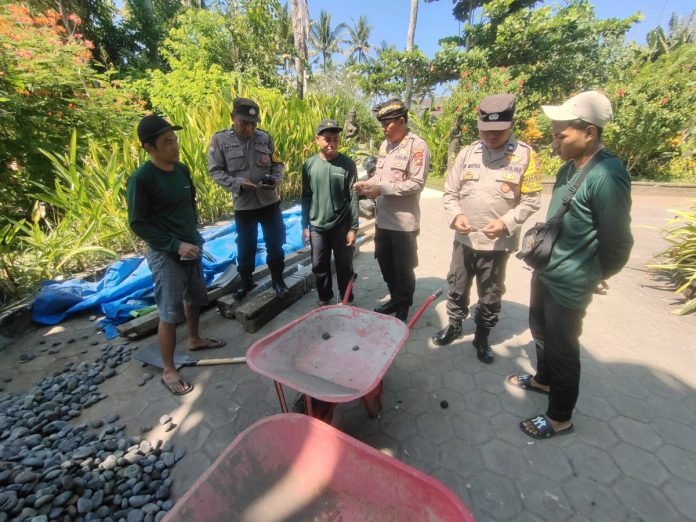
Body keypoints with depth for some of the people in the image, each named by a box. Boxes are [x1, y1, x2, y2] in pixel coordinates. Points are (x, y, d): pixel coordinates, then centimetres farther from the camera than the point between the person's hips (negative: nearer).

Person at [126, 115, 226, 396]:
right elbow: (138, 224, -16)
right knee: (170, 314, 2)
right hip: (166, 255, -7)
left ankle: (194, 339, 47)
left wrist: (193, 234, 11)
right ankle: (169, 371, 20)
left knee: (194, 298, 22)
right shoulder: (141, 179, -17)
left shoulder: (181, 169, 3)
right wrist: (176, 245, -20)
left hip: (191, 246, 7)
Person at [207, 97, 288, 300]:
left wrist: (275, 180, -12)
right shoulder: (220, 140, -5)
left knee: (275, 244, 9)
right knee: (245, 247, 11)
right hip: (243, 205, -1)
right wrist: (238, 182, -19)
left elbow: (278, 164, 8)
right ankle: (246, 281, 32)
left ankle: (277, 279, 28)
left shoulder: (265, 137, 2)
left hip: (270, 201, 2)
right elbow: (215, 171, -5)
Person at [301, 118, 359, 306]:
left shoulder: (347, 164, -7)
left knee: (344, 267, 10)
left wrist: (353, 228, -9)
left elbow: (353, 198, -6)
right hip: (317, 227, 3)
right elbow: (306, 198, 5)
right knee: (319, 266, 13)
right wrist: (305, 226, 5)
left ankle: (347, 301, 30)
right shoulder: (309, 165, 0)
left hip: (342, 227, -2)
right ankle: (325, 298, 34)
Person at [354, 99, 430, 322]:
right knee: (385, 263, 18)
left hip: (404, 221, -8)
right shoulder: (385, 144, 13)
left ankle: (404, 308, 28)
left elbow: (416, 184, -18)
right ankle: (395, 299, 38)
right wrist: (368, 183, -1)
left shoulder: (417, 146, -12)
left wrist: (382, 189, -21)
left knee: (403, 268, 7)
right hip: (382, 218, 8)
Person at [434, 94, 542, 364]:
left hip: (498, 242, -2)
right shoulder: (467, 153, 2)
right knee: (457, 287, 16)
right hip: (464, 239, 2)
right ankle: (454, 326, 39)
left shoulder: (525, 155, -4)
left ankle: (482, 337, 34)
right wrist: (456, 215, -13)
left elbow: (531, 200, -4)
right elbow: (450, 192, 5)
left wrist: (506, 223, -19)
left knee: (490, 296, 12)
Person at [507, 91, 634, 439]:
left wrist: (596, 277, -2)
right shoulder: (569, 167, 4)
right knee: (540, 330, 24)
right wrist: (542, 245, 11)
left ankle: (560, 418, 30)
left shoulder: (607, 177, -22)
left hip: (569, 285, -8)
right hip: (544, 271, 8)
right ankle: (543, 379, 50)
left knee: (562, 348, 8)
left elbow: (616, 243, -17)